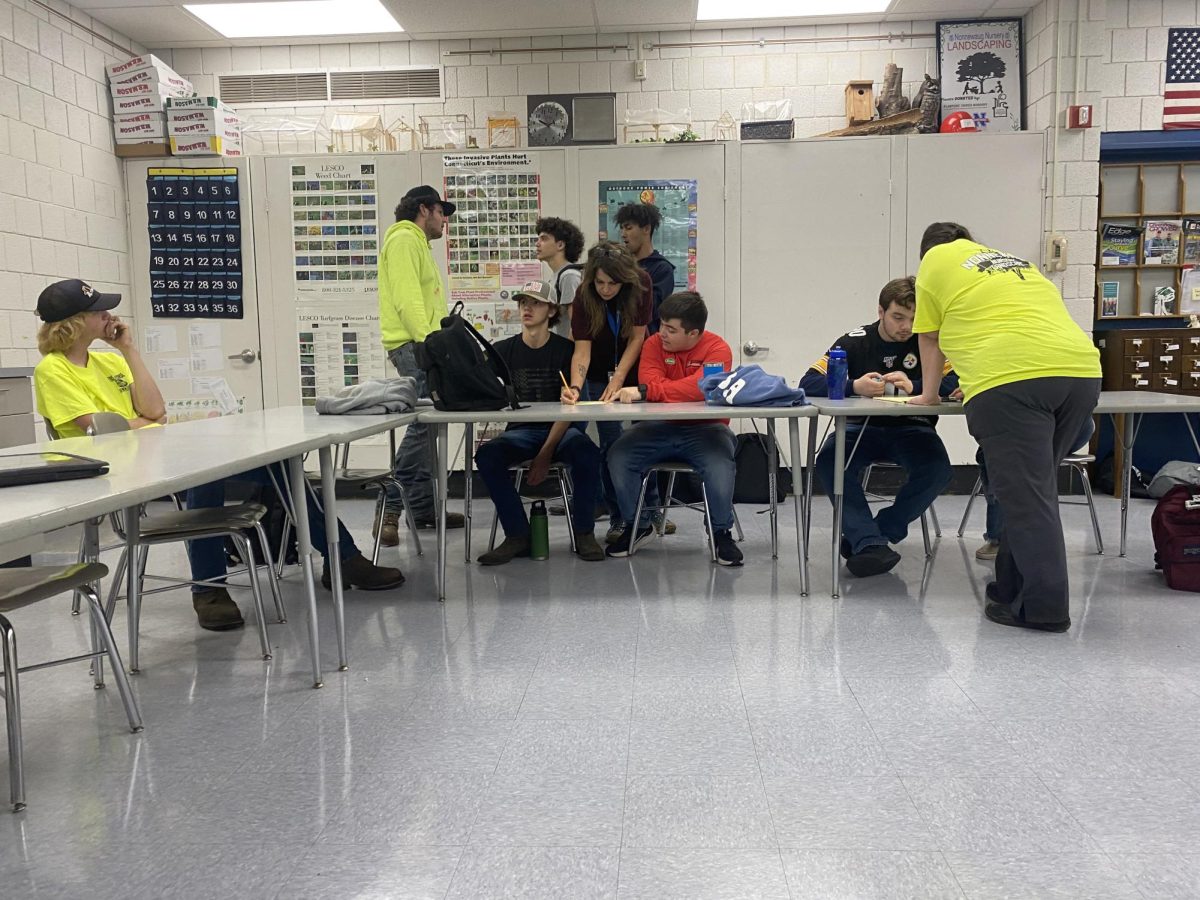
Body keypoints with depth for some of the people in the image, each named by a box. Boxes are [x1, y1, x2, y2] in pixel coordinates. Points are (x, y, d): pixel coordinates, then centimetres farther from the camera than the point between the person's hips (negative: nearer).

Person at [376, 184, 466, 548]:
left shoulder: (418, 244, 27)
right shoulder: (404, 239, -6)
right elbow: (406, 298, -17)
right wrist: (427, 341, -23)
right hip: (413, 345, -11)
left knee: (426, 426, 10)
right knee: (422, 425, -17)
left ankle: (424, 507, 15)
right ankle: (390, 509, -15)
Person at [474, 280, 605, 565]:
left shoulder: (565, 350, 0)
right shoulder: (503, 350, 7)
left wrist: (546, 454, -18)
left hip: (560, 431, -2)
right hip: (521, 431, 2)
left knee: (586, 453, -34)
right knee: (487, 455, -28)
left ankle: (583, 532, -15)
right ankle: (517, 535, -16)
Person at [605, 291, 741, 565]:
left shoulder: (717, 349, -10)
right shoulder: (654, 343, 1)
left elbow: (698, 388, -28)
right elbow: (650, 383, -14)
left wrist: (644, 391, -33)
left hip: (705, 429, -3)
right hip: (660, 428, 3)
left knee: (720, 465, -34)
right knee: (617, 457, -19)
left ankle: (721, 532, -6)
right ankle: (638, 525, 5)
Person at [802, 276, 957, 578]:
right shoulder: (855, 341, -1)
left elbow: (955, 383, -13)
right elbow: (808, 383, -11)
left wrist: (914, 386, -30)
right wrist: (854, 386, -29)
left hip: (912, 428, 0)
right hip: (863, 426, 0)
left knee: (938, 470, -29)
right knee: (828, 463, -30)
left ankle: (862, 539, -19)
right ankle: (871, 543, -31)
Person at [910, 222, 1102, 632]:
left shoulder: (935, 260, 17)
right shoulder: (1015, 261, 34)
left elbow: (930, 338, 20)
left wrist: (930, 394, 33)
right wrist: (976, 382, 52)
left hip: (1011, 379, -6)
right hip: (1081, 370, 7)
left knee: (1025, 495, -5)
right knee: (1034, 489, 15)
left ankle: (1045, 606, -5)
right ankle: (1015, 586, 22)